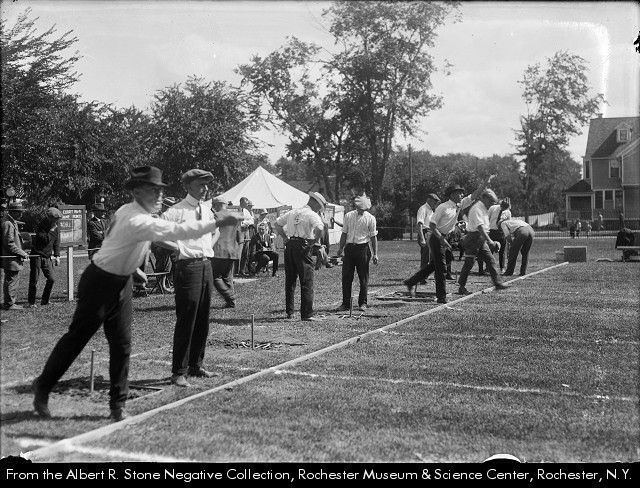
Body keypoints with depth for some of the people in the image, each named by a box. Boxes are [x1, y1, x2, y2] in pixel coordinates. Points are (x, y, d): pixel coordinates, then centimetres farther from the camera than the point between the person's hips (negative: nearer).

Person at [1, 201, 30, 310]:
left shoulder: (12, 222, 13)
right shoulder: (8, 224, -20)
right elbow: (9, 244, -22)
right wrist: (22, 253, -15)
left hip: (13, 258, 11)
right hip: (11, 259, -11)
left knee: (10, 280, 17)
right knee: (12, 281, -2)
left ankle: (8, 302, 26)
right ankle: (9, 304, 6)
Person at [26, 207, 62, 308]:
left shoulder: (56, 229, 7)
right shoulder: (41, 226, -10)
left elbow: (56, 243, 11)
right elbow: (44, 239, -22)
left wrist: (57, 256, 4)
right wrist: (51, 230, -19)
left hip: (47, 257, 5)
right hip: (37, 255, -5)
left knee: (52, 279, -3)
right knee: (34, 280, -2)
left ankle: (44, 300, 11)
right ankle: (31, 302, 8)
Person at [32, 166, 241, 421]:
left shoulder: (128, 211, 1)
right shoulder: (137, 221, -28)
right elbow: (178, 231, -37)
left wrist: (132, 267, 15)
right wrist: (217, 223, -37)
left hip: (122, 281, 9)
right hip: (99, 282, -9)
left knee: (122, 344, 5)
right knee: (77, 337, 6)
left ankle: (118, 404, 12)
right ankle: (43, 386, 26)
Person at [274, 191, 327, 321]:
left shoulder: (292, 212, 14)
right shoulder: (313, 215, -6)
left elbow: (277, 223, 22)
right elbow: (319, 228, -25)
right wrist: (314, 241, -11)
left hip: (289, 246, 7)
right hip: (303, 247, -6)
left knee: (290, 281, 15)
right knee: (307, 282, -2)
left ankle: (289, 312, 21)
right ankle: (307, 314, -3)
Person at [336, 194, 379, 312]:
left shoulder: (370, 218, 0)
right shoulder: (348, 216, 6)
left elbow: (373, 237, 2)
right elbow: (344, 233, 13)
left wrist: (375, 254, 0)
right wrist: (340, 248, 9)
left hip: (363, 248, -2)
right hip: (349, 248, 2)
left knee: (363, 277, 5)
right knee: (346, 277, 1)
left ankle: (362, 303, 17)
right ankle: (346, 303, 8)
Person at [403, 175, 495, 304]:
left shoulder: (459, 205, 7)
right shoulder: (442, 207, -15)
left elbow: (474, 196, 9)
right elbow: (432, 224, -17)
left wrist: (485, 183, 2)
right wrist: (442, 239, -24)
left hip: (444, 238, 9)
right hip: (437, 238, -9)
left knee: (434, 265, 16)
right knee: (441, 268, -5)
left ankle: (411, 282, 27)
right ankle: (441, 297, 2)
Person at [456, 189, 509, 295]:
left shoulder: (484, 208, 15)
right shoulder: (477, 208, -16)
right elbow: (480, 226, -26)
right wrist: (489, 240, -32)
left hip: (482, 239, 10)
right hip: (474, 237, -10)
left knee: (490, 260, 7)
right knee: (469, 263, -5)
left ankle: (498, 283, 11)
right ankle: (461, 287, 2)